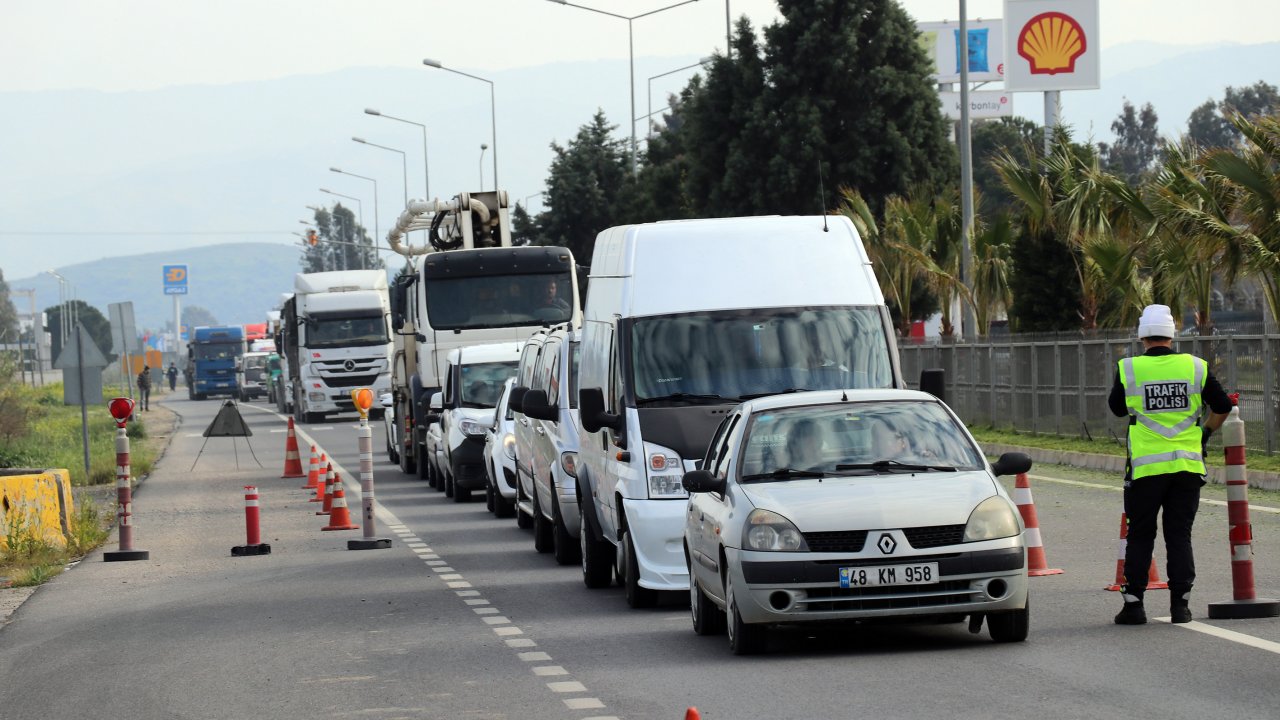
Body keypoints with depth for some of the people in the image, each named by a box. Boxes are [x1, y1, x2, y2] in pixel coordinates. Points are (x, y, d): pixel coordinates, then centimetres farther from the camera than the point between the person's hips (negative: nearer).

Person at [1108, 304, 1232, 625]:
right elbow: (1222, 406, 8)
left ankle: (1133, 602, 5)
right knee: (1179, 536, 7)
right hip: (1187, 465, 1)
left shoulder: (1129, 369, -4)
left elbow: (1117, 408, 12)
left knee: (1140, 536, 7)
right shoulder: (1195, 367, 0)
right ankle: (1180, 603, 3)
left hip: (1146, 466, -1)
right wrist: (1206, 433, 24)